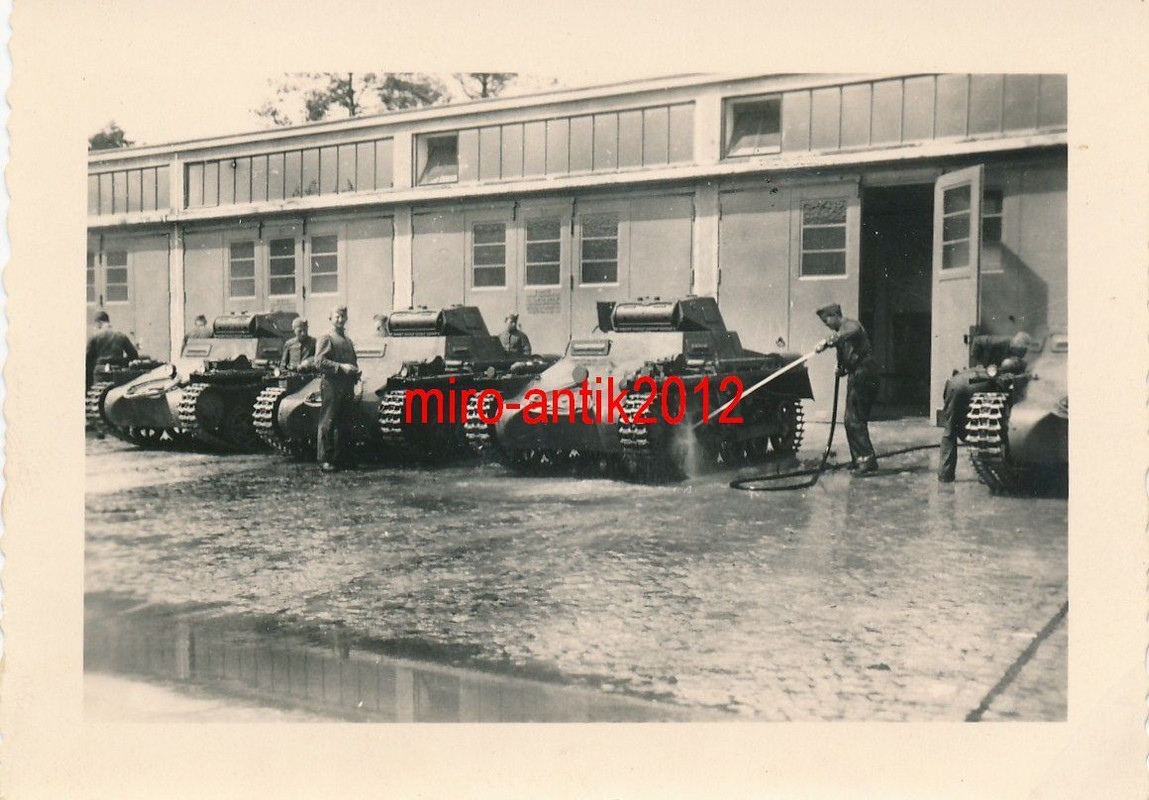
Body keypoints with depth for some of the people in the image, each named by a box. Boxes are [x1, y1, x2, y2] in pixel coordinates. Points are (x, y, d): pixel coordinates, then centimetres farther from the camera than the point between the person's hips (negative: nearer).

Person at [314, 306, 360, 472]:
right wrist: (341, 367, -18)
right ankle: (324, 460, -4)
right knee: (327, 424, -6)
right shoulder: (326, 338, -1)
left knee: (343, 425, 8)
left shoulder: (349, 341, 22)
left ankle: (340, 458, 15)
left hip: (348, 388, 7)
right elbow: (319, 362, -12)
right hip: (331, 385, -7)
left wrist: (356, 371, 10)